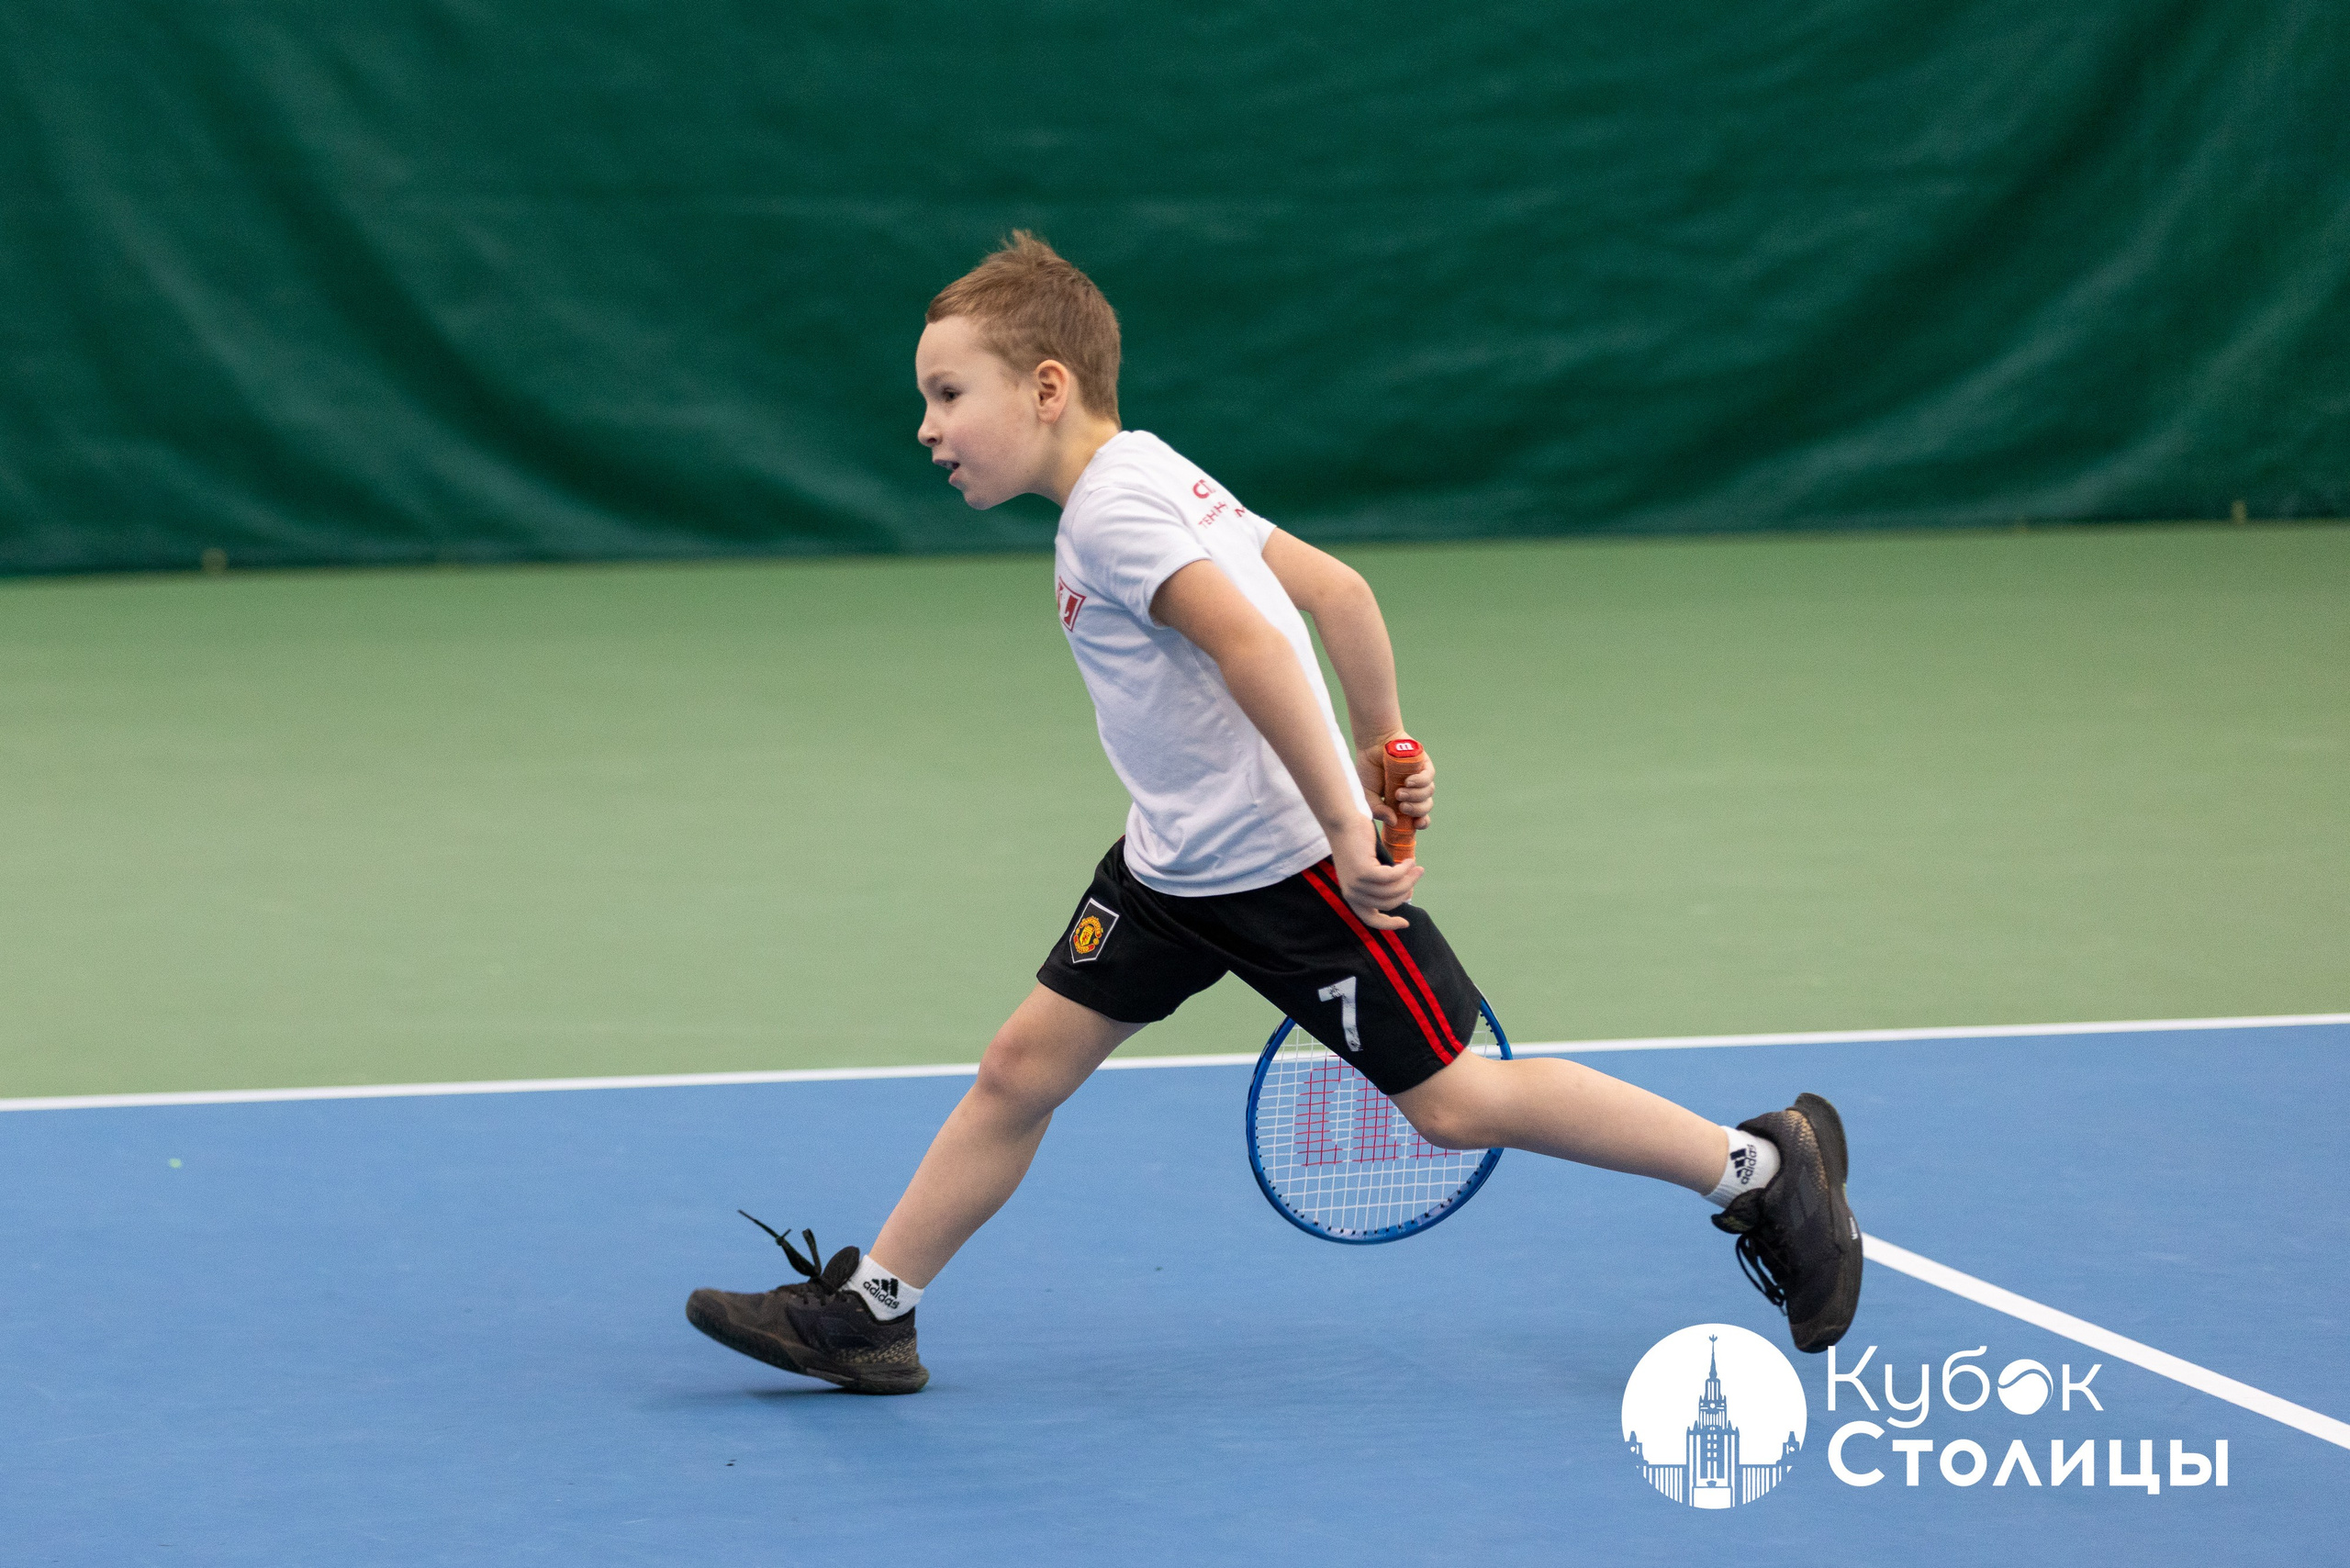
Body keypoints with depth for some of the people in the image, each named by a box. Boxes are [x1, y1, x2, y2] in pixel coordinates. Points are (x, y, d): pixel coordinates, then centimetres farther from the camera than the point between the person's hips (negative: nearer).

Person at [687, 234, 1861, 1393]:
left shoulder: (1113, 507, -20)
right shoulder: (1150, 480, 10)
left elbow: (1251, 643, -31)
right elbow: (1336, 588, 13)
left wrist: (1345, 825, -31)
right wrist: (1381, 743, 19)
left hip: (1289, 861, -10)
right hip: (1176, 863, 10)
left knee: (1450, 1102, -2)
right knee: (1023, 1065, 7)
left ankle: (1763, 1164, 10)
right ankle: (867, 1311, 14)